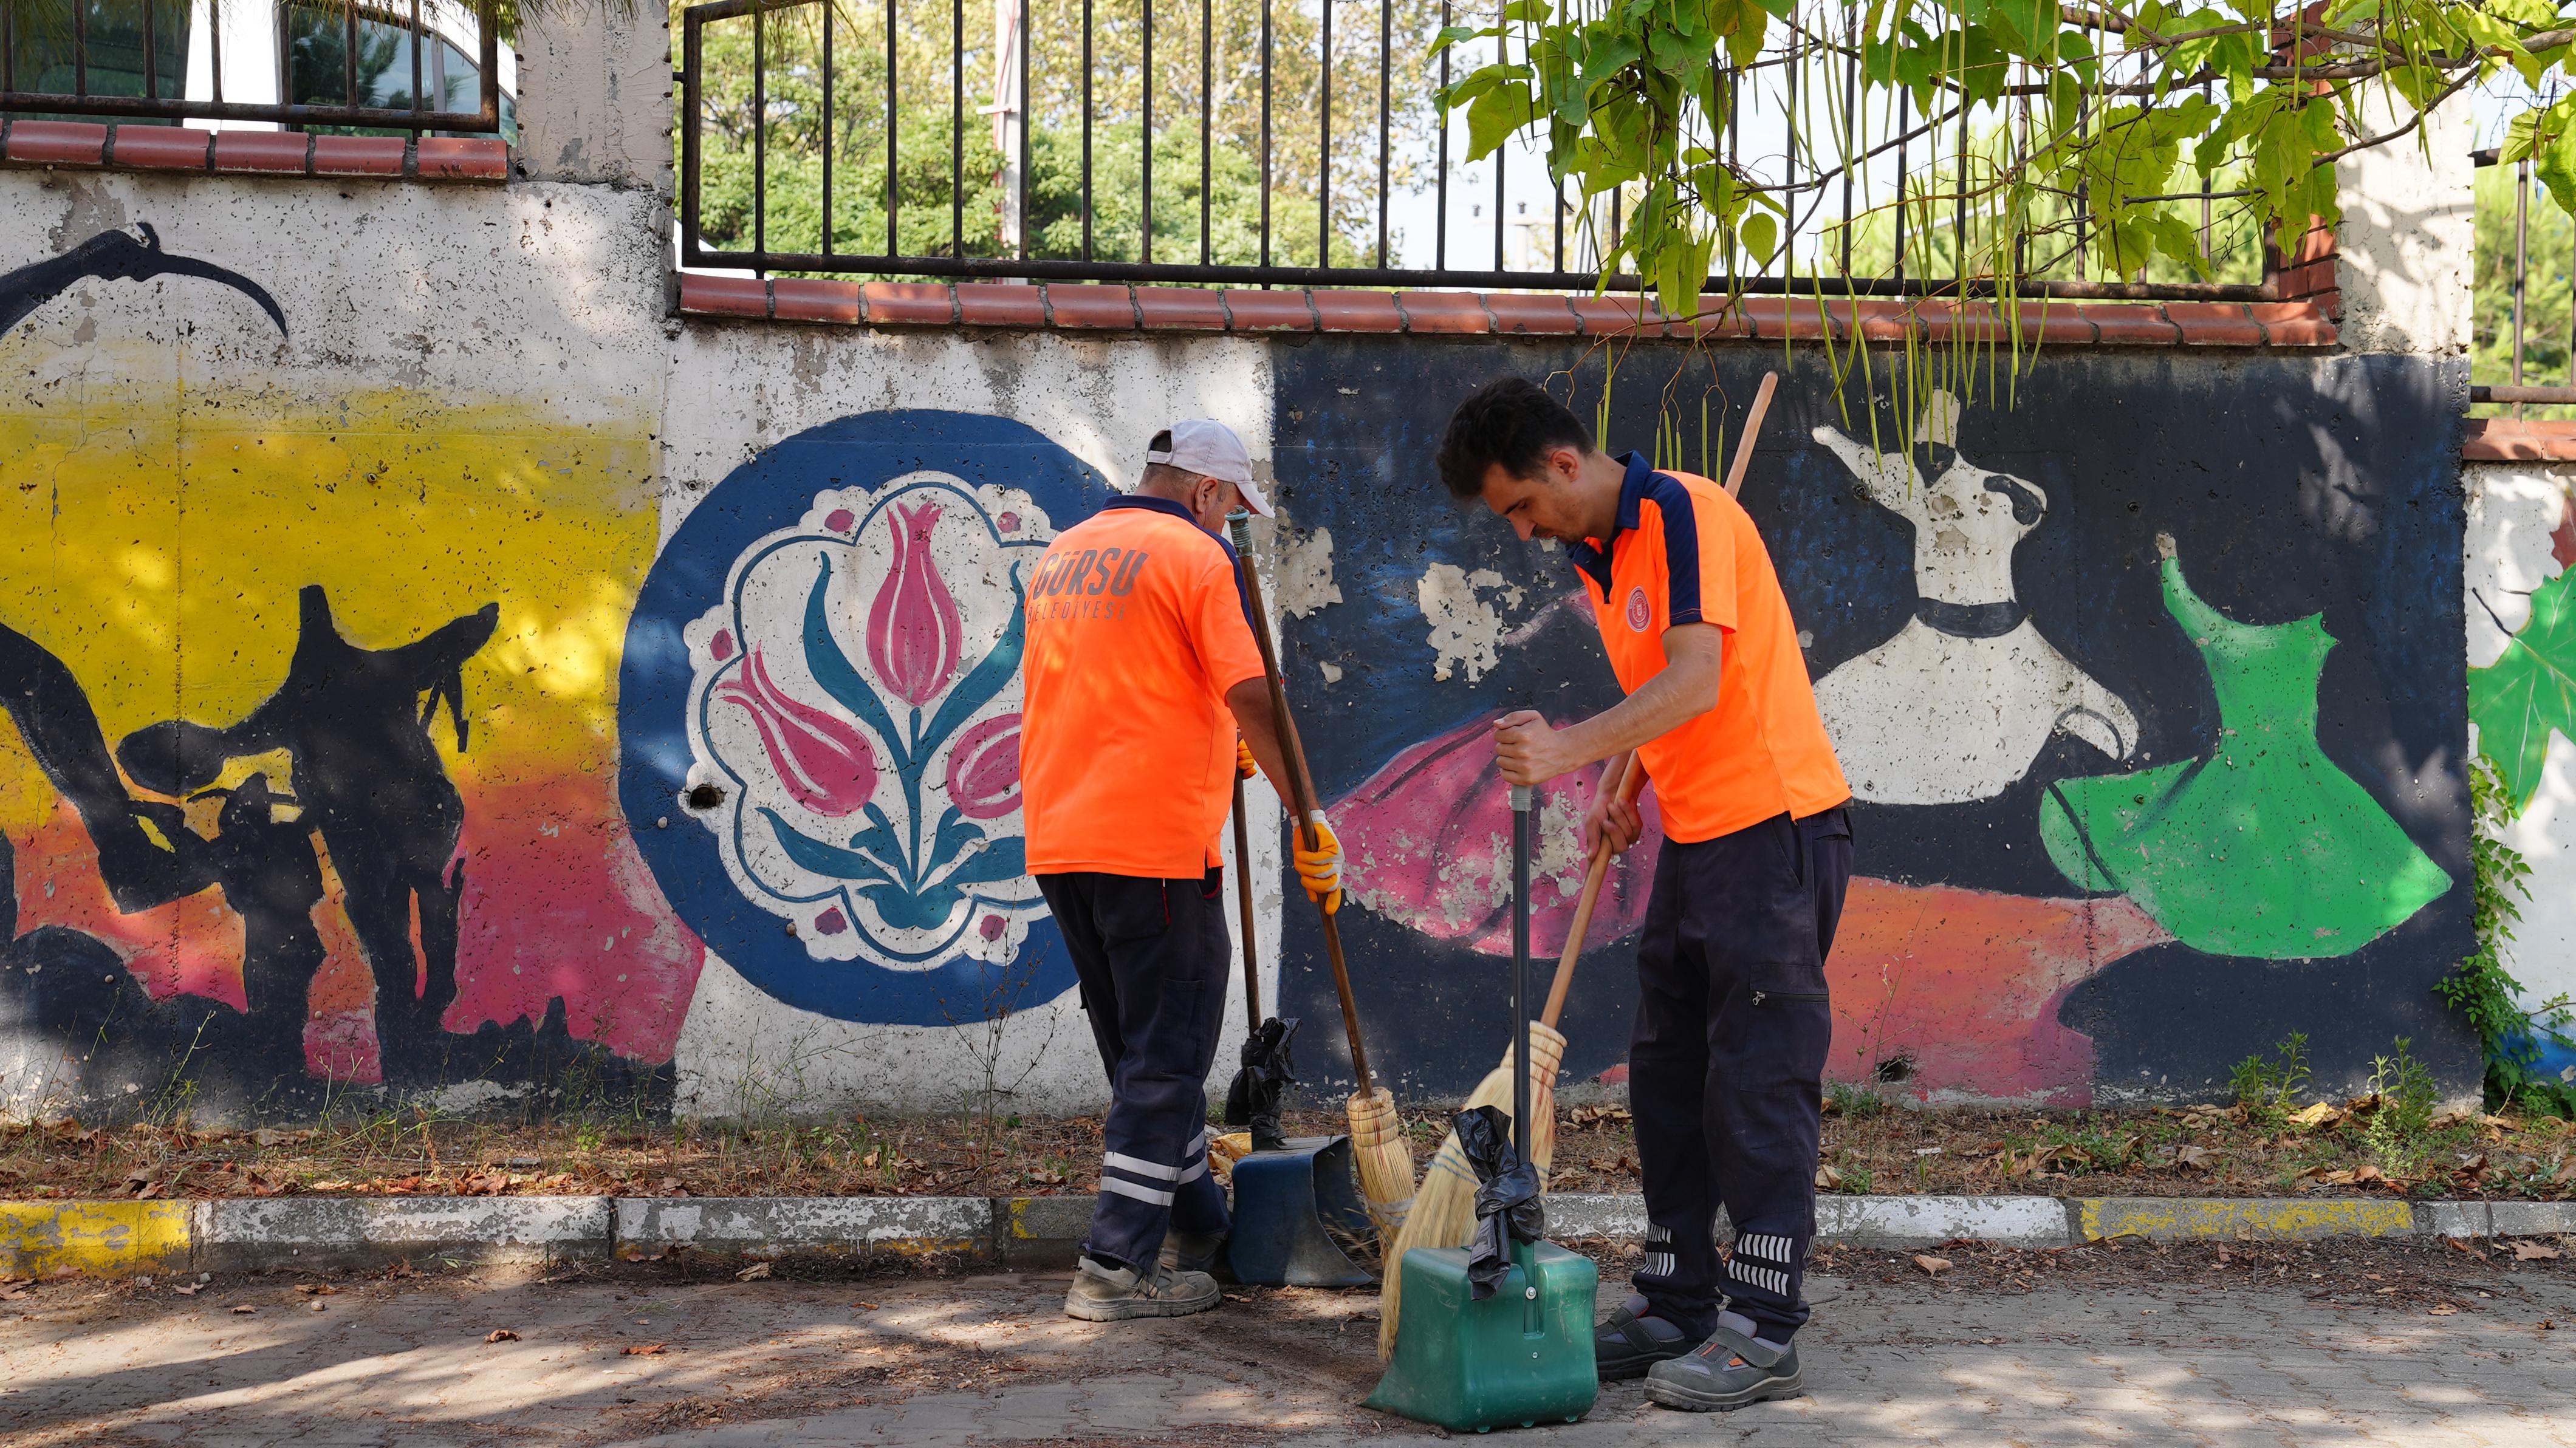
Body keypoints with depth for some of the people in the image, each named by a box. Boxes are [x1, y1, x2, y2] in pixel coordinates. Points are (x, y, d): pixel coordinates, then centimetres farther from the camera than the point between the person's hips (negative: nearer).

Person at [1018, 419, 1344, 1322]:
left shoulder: (1062, 553, 17)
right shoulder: (1196, 555, -7)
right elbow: (1253, 701, -14)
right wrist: (1309, 819, -9)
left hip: (1058, 839, 8)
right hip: (1153, 842, -8)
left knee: (1143, 1052, 17)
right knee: (1165, 1056, 0)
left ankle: (1197, 1227, 28)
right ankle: (1117, 1269, -1)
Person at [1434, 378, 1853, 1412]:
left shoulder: (1684, 515, -15)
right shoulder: (1594, 555, 13)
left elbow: (1695, 684, -26)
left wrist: (1569, 751, -32)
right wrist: (1619, 790, 7)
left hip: (1774, 824, -10)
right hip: (1695, 835, 10)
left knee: (1758, 1081, -6)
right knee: (1668, 1080, 12)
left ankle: (1762, 1332, -1)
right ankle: (1676, 1307, 21)